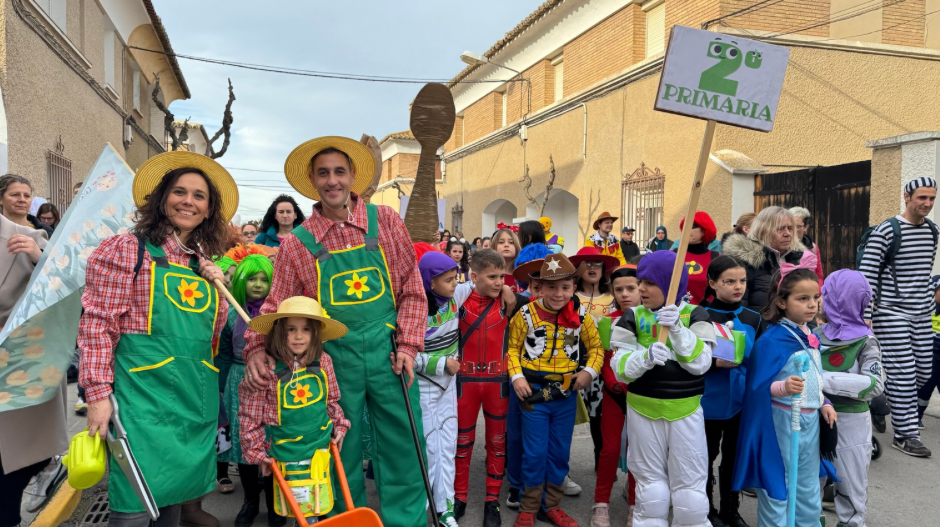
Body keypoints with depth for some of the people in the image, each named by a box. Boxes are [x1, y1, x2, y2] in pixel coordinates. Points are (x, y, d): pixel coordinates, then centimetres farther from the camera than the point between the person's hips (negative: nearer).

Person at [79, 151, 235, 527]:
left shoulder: (203, 262, 14)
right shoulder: (126, 249, -3)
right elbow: (98, 324, -7)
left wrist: (217, 287, 1)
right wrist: (98, 394, -13)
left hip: (196, 393, 6)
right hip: (144, 389, -6)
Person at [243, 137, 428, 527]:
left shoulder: (385, 221, 0)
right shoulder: (299, 241, 1)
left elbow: (411, 288, 2)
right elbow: (277, 305, 4)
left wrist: (408, 346, -5)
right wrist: (256, 348, -13)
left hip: (388, 352, 0)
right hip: (335, 357, 0)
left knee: (403, 448, 7)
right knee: (343, 452, 13)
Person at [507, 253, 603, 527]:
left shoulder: (581, 316, -4)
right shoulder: (526, 314, -9)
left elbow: (595, 347, 8)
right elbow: (512, 347, -1)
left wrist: (589, 371, -8)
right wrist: (516, 376, -12)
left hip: (566, 394, 3)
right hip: (534, 392, -3)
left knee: (560, 452, 14)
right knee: (534, 453, 3)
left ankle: (553, 505, 32)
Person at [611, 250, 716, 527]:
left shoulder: (695, 315, -4)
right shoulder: (633, 317, -3)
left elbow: (701, 363, -14)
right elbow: (620, 367, -10)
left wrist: (677, 329, -26)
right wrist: (646, 356, -30)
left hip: (685, 410, 0)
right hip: (643, 408, 1)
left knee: (689, 482, 9)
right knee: (650, 481, 13)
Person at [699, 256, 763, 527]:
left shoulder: (754, 319, 3)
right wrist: (715, 363, -25)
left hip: (742, 401, 4)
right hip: (710, 401, -3)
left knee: (734, 456, 17)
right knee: (707, 457, 11)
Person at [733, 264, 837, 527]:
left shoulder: (811, 336, 6)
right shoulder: (772, 340, -19)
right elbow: (757, 387, -20)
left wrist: (823, 404, 8)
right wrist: (783, 387, -37)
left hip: (810, 422, 8)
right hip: (780, 423, -8)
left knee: (809, 489, 22)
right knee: (777, 489, 5)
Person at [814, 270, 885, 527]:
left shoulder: (865, 341, -7)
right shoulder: (818, 334, 0)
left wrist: (826, 380, -22)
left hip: (850, 421, -3)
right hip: (819, 416, 3)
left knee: (850, 480, 8)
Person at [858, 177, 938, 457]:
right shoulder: (886, 231, -13)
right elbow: (867, 275, -15)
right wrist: (865, 317, -19)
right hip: (892, 314, -7)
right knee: (903, 373, -5)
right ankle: (906, 434, 7)